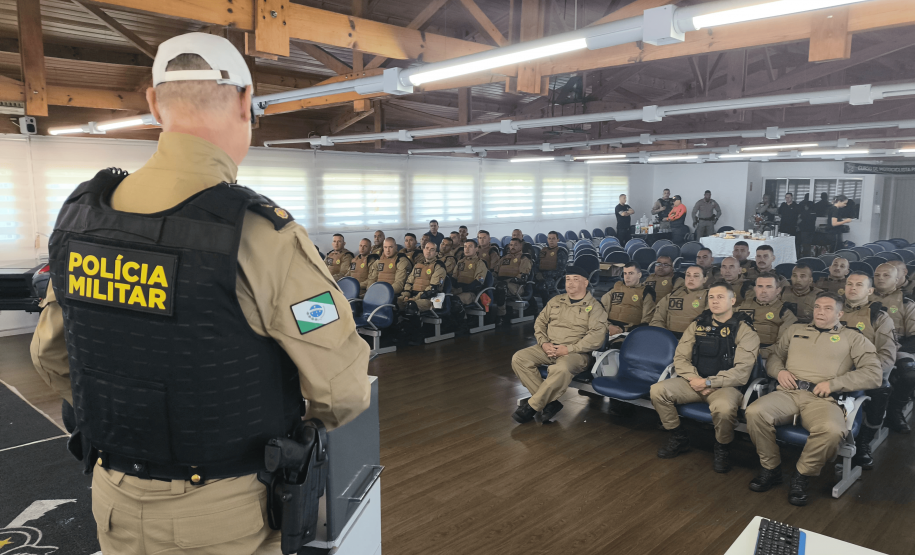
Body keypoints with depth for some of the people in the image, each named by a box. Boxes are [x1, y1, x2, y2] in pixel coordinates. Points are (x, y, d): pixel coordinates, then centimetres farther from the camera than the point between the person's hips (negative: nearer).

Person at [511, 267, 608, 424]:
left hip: (575, 352, -5)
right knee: (519, 358, -18)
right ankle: (550, 402, -18)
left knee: (561, 369, -39)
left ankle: (531, 406, -21)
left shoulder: (594, 307, 0)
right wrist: (543, 343, -1)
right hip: (548, 348, 5)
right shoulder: (556, 301, 17)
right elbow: (540, 322, 19)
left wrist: (568, 349, -17)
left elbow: (597, 336, -12)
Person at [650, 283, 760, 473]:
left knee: (723, 407, -38)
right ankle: (679, 438, 5)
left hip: (725, 386, -4)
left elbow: (742, 371, -13)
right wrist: (694, 379, -11)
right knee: (658, 390, -19)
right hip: (695, 382, 4)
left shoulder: (745, 331, -4)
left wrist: (709, 382, -17)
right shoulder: (698, 325, 9)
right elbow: (680, 358, 7)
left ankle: (722, 448, -3)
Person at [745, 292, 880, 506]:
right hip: (788, 392, 3)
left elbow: (873, 374, 4)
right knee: (754, 412, -29)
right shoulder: (796, 330, 26)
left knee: (832, 430, -38)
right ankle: (771, 468, -7)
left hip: (822, 399, -2)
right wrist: (779, 371, 3)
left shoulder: (853, 338, 16)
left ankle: (802, 476, -11)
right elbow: (774, 356, 28)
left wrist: (834, 383, -8)